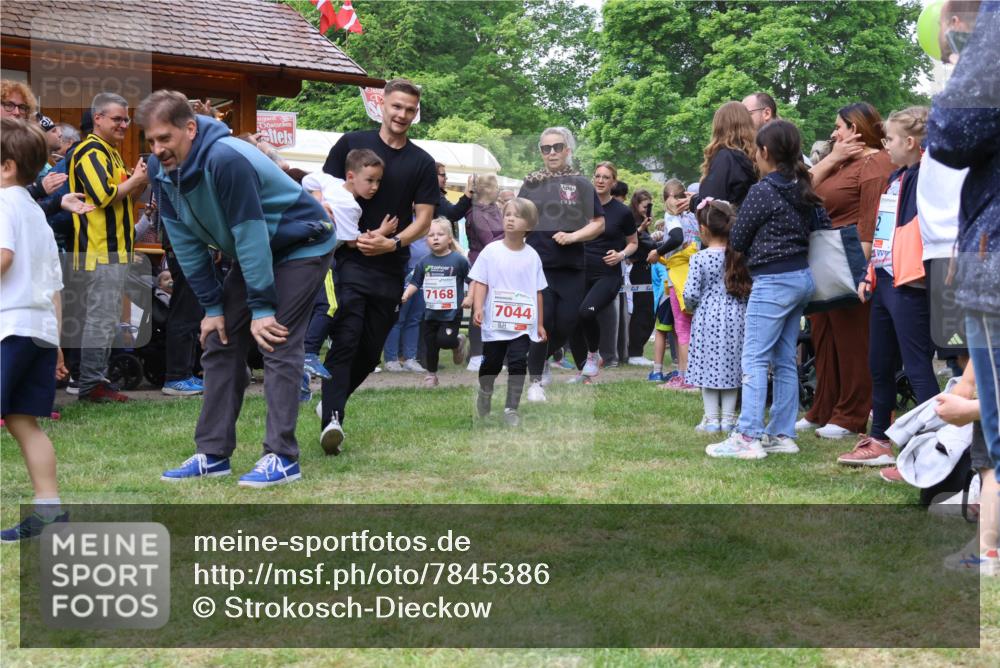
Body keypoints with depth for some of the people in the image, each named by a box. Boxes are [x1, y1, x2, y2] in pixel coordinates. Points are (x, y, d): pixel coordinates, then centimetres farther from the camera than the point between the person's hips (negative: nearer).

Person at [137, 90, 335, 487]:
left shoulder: (226, 160, -32)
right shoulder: (161, 169, -8)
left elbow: (250, 235, -29)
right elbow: (186, 243, -3)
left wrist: (262, 308, -25)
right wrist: (212, 306, -5)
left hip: (302, 245, -8)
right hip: (251, 253, 8)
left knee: (276, 343, -15)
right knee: (220, 344, 4)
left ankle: (282, 458, -12)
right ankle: (212, 454, 9)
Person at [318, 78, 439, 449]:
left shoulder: (422, 163, 9)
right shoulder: (351, 144, 4)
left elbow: (424, 219, 6)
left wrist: (393, 243, -12)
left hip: (391, 268, 4)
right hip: (349, 260, -3)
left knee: (371, 350, 7)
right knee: (346, 339, -16)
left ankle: (333, 402, 27)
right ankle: (332, 419, -22)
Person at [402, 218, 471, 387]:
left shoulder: (458, 260, -9)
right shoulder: (424, 262, 2)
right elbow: (415, 282, 7)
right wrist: (406, 295, -7)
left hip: (451, 312, -4)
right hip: (431, 312, 4)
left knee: (445, 340, -15)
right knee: (430, 344, 11)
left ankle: (459, 342, 19)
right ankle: (431, 374, 29)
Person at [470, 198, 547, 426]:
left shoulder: (532, 256, 1)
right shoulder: (491, 251, -4)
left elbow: (538, 292, 7)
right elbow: (480, 283, -4)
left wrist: (540, 324, 9)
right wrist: (478, 309, -19)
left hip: (523, 324, 1)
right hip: (495, 322, 0)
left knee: (518, 364, -7)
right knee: (491, 364, 14)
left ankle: (511, 408, 3)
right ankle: (485, 393, 41)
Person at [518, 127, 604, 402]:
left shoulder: (581, 184, 5)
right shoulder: (531, 184, 7)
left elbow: (599, 223, 3)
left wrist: (574, 236, -10)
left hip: (572, 266, 1)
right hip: (538, 264, -1)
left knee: (566, 324, 1)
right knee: (542, 321, -5)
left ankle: (540, 358, 30)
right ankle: (535, 380, 10)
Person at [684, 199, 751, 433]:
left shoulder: (699, 259, -11)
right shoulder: (739, 256, 0)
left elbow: (691, 293, -12)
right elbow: (750, 286, 1)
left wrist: (691, 305, 9)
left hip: (708, 318, -3)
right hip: (735, 317, 3)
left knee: (709, 366, 5)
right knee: (731, 366, 10)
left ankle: (712, 419, 8)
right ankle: (728, 418, 13)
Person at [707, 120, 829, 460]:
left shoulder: (762, 191, -12)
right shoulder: (804, 190, 9)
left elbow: (737, 240, -6)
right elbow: (823, 225, 16)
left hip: (773, 280, -8)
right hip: (802, 276, 8)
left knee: (754, 360, -8)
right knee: (785, 360, 12)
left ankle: (748, 437, -13)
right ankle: (782, 434, 14)